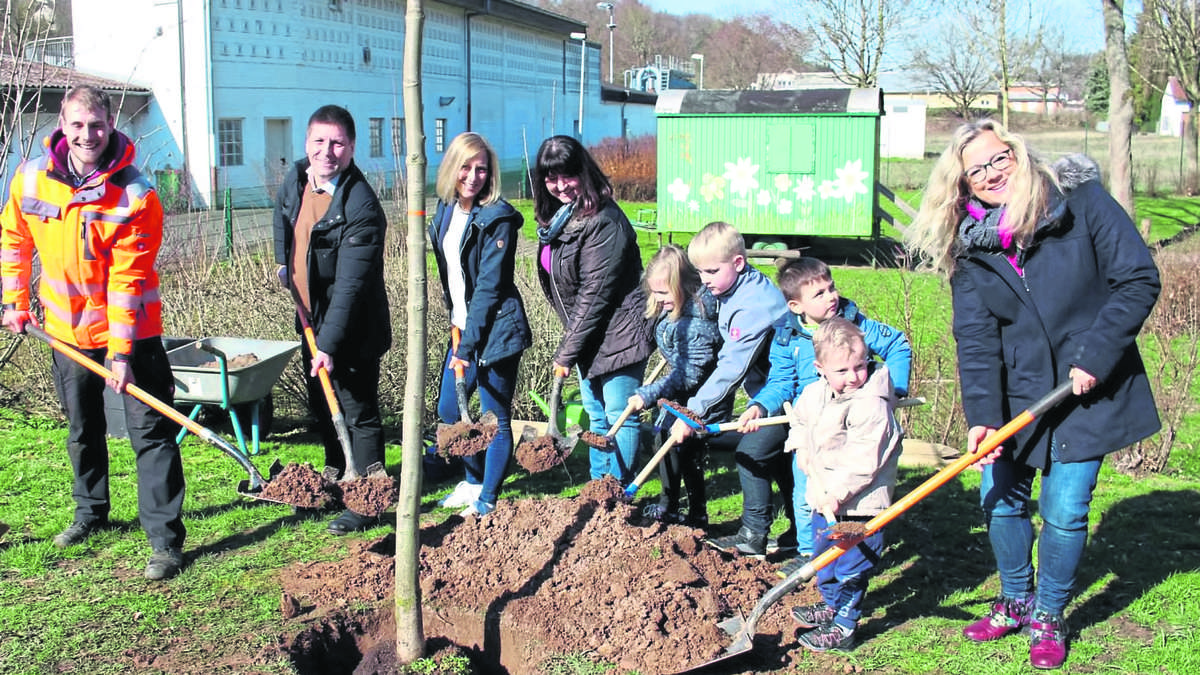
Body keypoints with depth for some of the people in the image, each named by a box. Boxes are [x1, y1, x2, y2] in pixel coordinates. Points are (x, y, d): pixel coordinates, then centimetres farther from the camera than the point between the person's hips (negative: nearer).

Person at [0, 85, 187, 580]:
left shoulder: (136, 195, -20)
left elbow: (127, 279, -21)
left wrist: (121, 352, -23)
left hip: (131, 329, -5)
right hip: (67, 326, 5)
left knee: (150, 432, -6)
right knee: (82, 428, 20)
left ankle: (166, 539, -2)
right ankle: (91, 511, 40)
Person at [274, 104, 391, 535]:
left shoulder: (360, 205, -25)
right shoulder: (295, 180, -1)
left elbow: (350, 285, -29)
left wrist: (329, 345, -31)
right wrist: (283, 261, 19)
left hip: (352, 330, -8)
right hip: (311, 321, 8)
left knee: (358, 413, -1)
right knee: (321, 407, 22)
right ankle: (335, 480, 42)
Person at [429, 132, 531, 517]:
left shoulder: (497, 219, -16)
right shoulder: (446, 210, 8)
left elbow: (489, 286, -19)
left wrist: (468, 342, -20)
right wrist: (457, 329, 12)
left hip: (496, 332, -8)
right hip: (463, 327, 8)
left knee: (495, 418, 2)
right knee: (448, 411, 16)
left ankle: (487, 500, 13)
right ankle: (474, 481, 35)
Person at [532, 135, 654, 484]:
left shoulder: (604, 221, -23)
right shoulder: (557, 215, 6)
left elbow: (594, 294, -23)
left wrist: (566, 353, -19)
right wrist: (570, 345, 11)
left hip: (618, 333, -9)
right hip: (588, 335, 9)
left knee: (620, 415, 0)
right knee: (596, 415, 17)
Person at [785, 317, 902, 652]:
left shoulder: (872, 406, -23)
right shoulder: (813, 394, 0)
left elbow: (864, 461, -26)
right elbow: (799, 421, 23)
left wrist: (837, 493, -25)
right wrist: (801, 449, 7)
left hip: (859, 502, -8)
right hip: (825, 499, 8)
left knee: (851, 567, 0)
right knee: (824, 557, 25)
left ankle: (843, 628, 12)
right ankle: (830, 605, 46)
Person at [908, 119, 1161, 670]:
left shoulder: (1082, 202, -11)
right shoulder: (969, 248, -4)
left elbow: (1139, 280, -11)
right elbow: (975, 340, -9)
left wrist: (1094, 357, -18)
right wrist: (981, 415, -21)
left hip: (1089, 390, -3)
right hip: (1015, 393, 3)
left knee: (1064, 511, -1)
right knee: (999, 500, 6)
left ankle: (1049, 617, 22)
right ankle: (1016, 602, 31)